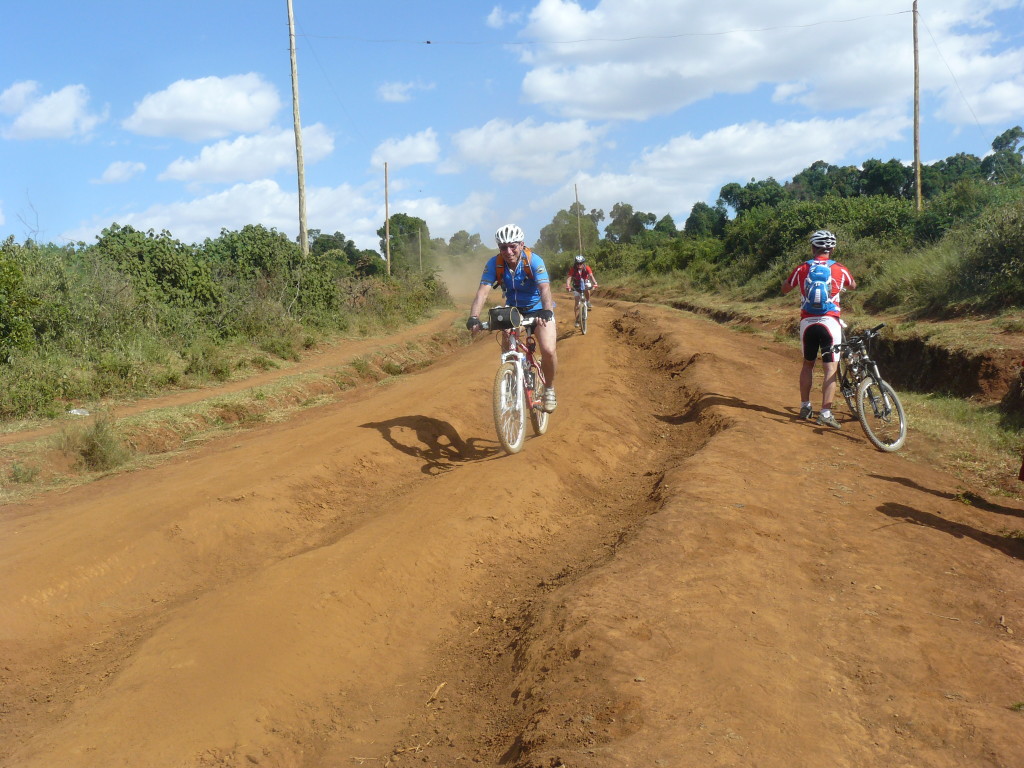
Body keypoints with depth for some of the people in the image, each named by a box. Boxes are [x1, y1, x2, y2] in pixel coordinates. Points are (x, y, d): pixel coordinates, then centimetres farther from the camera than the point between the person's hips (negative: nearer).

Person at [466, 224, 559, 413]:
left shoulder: (534, 261, -25)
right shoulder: (494, 264, -18)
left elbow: (545, 288, -38)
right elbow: (483, 291, -28)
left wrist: (547, 311, -57)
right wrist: (473, 317, -44)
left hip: (538, 309, -3)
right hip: (512, 310, 3)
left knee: (548, 351, -21)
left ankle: (549, 389, 6)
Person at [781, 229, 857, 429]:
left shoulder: (801, 269, 1)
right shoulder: (840, 270, 0)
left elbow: (784, 289, 17)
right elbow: (853, 285, 22)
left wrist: (786, 279, 36)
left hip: (807, 322, 2)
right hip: (829, 322, -2)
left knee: (808, 364, 19)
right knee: (831, 368, -2)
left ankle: (805, 407, 24)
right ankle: (826, 413, -10)